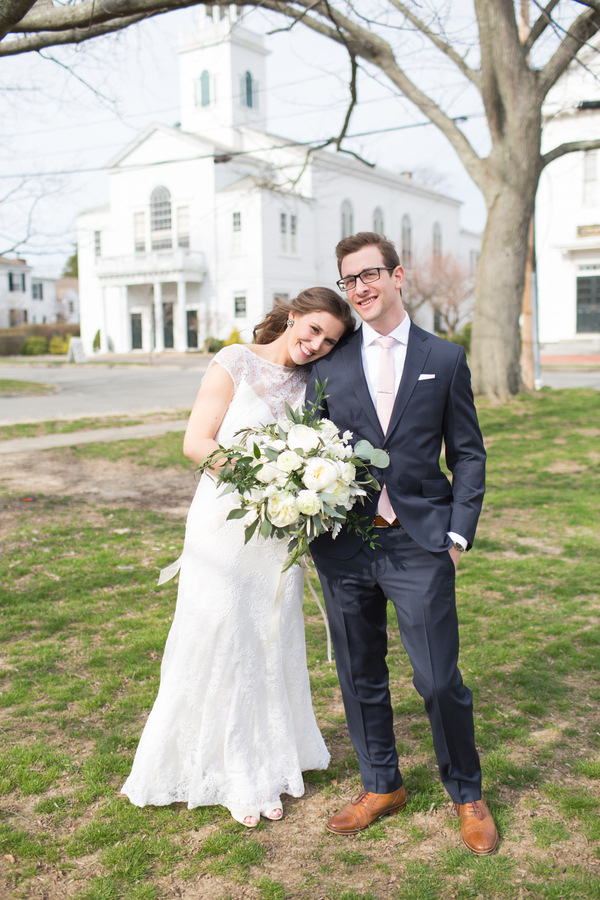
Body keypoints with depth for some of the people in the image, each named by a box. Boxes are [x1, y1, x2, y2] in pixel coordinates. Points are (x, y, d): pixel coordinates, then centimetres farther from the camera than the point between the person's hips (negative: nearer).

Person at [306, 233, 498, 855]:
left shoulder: (445, 359, 4)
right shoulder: (329, 364, 7)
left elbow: (467, 454, 5)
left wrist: (459, 532, -3)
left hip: (419, 545, -2)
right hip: (344, 546, 2)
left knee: (439, 680, 0)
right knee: (360, 677, 13)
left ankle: (466, 795, 25)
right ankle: (381, 786, 34)